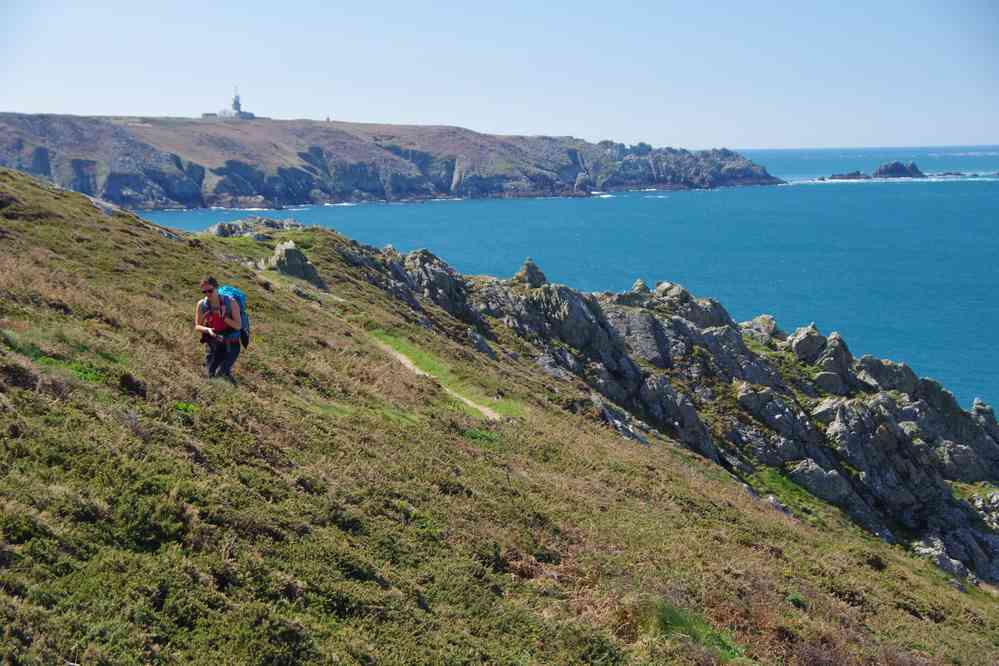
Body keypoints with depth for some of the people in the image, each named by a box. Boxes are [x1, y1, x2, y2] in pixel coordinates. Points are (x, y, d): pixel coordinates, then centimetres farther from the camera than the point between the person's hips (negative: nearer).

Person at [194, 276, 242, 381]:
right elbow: (197, 326, 1)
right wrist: (207, 330, -20)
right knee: (210, 374, 6)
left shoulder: (231, 302, -14)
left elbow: (239, 326, -12)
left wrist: (223, 317, -27)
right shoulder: (202, 305, -6)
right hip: (212, 344, 3)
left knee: (220, 374, -16)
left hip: (230, 345, -3)